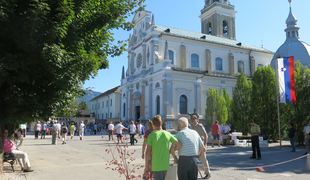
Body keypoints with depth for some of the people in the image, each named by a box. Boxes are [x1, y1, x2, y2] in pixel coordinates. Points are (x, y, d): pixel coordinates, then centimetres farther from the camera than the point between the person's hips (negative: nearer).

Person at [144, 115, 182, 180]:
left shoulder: (151, 135, -11)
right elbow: (179, 145, 0)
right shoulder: (167, 134, -2)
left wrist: (146, 166, -1)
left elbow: (148, 152, -11)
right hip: (165, 165, 4)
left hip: (156, 166, -4)